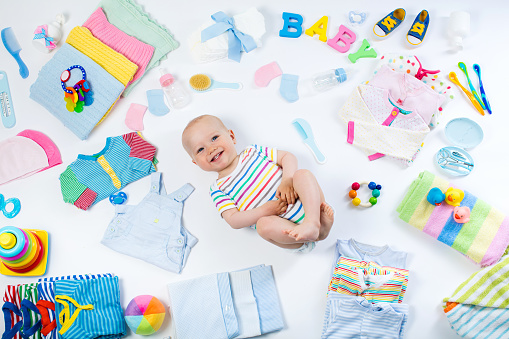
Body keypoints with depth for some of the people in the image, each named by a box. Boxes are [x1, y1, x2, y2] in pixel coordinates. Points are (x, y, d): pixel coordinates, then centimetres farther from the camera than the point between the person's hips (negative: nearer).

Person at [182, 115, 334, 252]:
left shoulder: (252, 152, 12)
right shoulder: (218, 190, 7)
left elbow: (288, 156, 10)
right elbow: (233, 220, -4)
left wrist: (287, 181, -11)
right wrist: (265, 210, -18)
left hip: (304, 203, 3)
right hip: (283, 226, -2)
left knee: (302, 174, -22)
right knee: (264, 224, -34)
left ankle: (313, 220, -37)